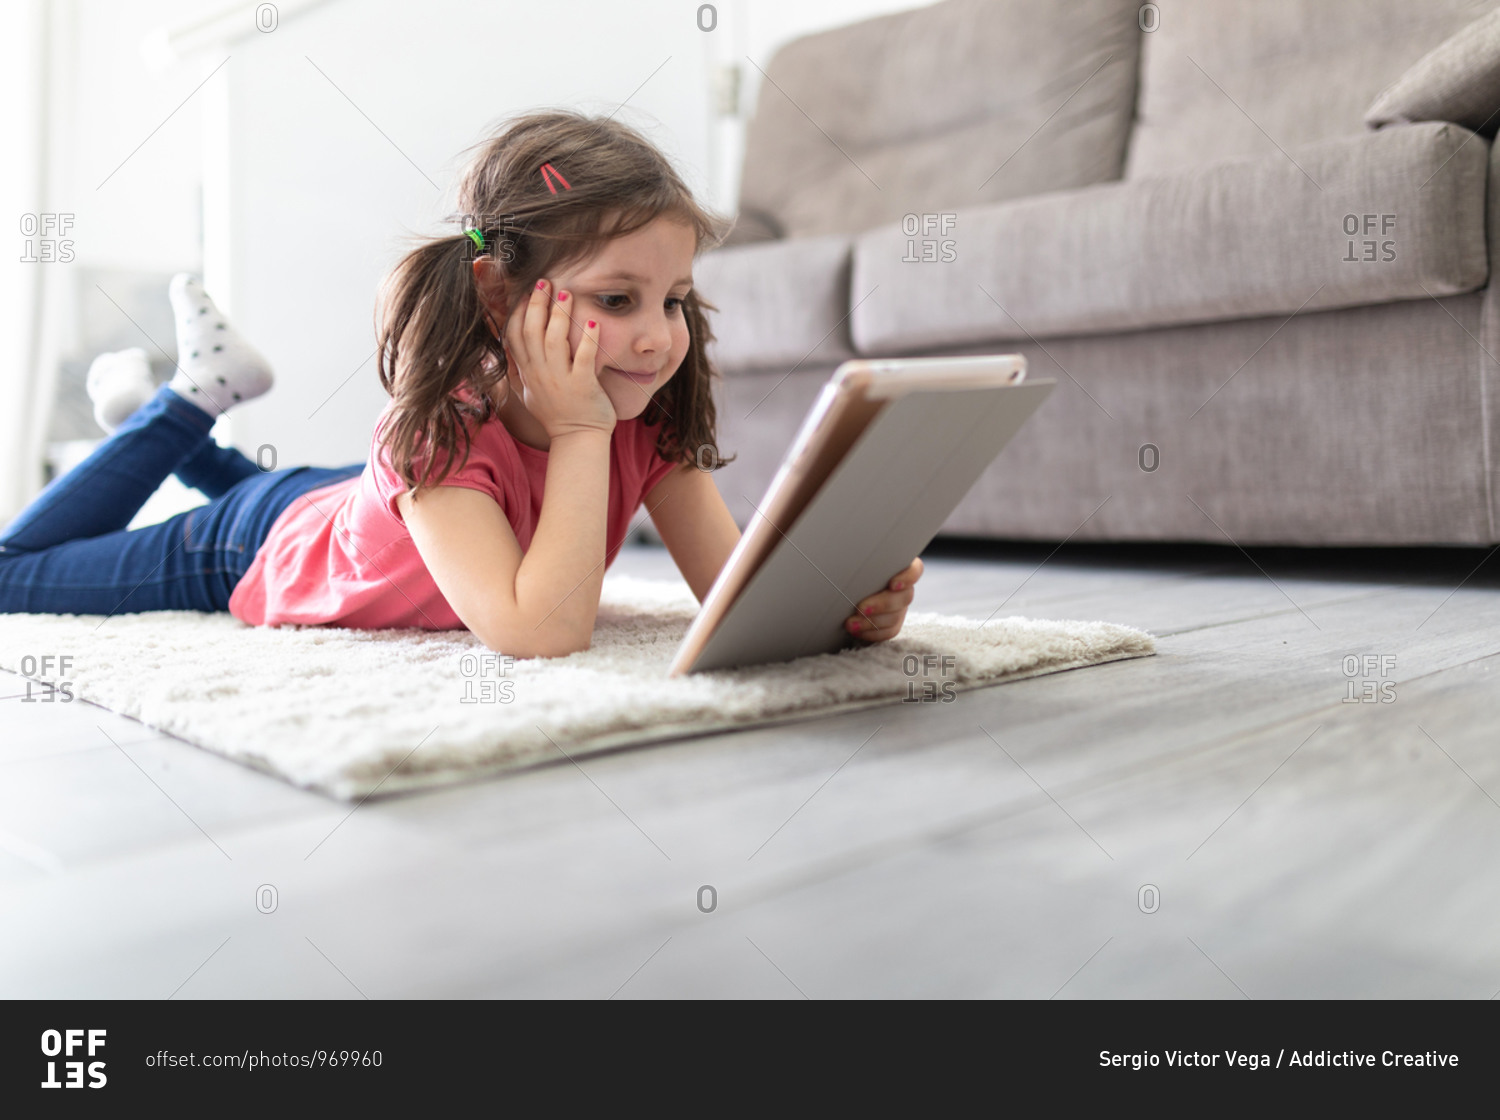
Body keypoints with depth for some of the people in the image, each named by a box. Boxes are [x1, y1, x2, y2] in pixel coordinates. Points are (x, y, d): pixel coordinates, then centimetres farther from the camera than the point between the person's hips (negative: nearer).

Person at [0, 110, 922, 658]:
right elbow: (537, 633, -56)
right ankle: (189, 401, 22)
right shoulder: (443, 433, -44)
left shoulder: (651, 419, -28)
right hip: (256, 557, -5)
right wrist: (581, 433, -52)